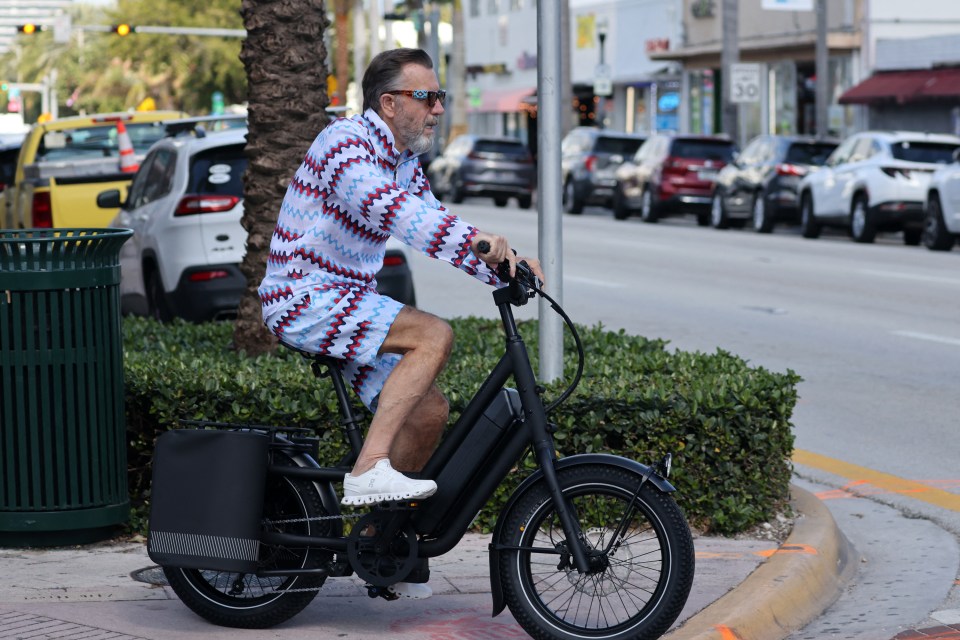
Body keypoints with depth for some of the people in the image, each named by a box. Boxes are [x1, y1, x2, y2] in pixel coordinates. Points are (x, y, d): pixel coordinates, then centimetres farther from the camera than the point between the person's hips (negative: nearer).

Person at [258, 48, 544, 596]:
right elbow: (386, 208, -33)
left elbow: (433, 227, 15)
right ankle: (369, 468, -27)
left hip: (350, 304, 9)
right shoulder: (346, 142, -16)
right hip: (304, 298, -9)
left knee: (430, 411, -1)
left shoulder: (407, 164, 14)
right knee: (434, 335, -26)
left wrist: (504, 267, -2)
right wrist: (475, 238, -43)